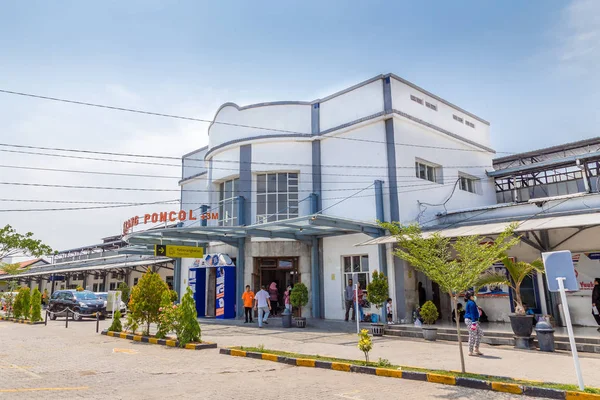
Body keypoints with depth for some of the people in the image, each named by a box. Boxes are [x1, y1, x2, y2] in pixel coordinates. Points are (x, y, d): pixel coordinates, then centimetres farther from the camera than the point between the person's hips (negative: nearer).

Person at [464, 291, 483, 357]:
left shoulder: (469, 303, 16)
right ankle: (470, 352, 2)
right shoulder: (471, 303, -16)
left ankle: (476, 349, 19)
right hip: (470, 320, -11)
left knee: (480, 333, 15)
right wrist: (474, 322, -22)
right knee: (472, 336, -5)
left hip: (472, 320, 11)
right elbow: (472, 313, -20)